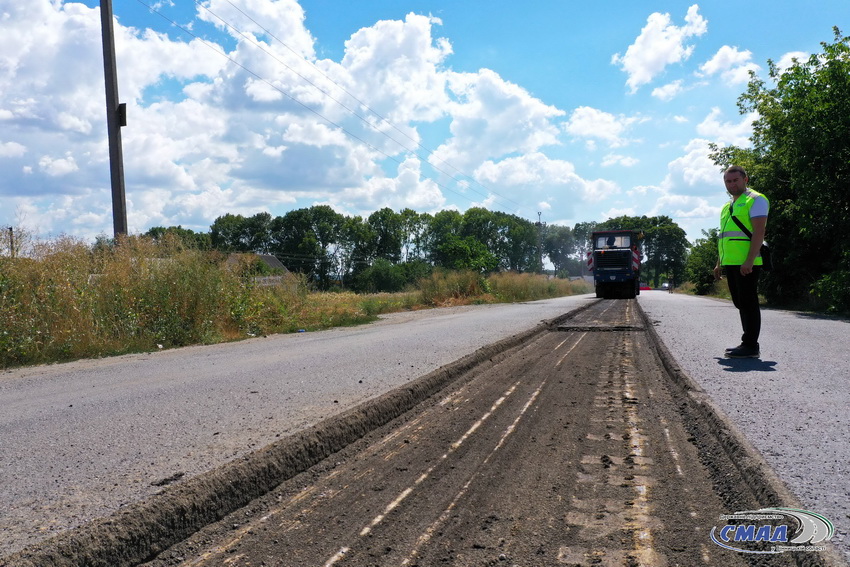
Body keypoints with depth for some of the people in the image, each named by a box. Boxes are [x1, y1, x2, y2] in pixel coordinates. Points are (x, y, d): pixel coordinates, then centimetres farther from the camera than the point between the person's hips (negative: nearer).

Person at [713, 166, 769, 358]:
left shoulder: (755, 200, -4)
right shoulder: (727, 207, 22)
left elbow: (759, 232, -14)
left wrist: (749, 261, -22)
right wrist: (719, 263, 21)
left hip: (747, 264, -9)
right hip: (731, 263, 9)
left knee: (748, 303, -7)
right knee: (741, 304, 12)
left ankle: (751, 346, -3)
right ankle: (747, 343, 19)